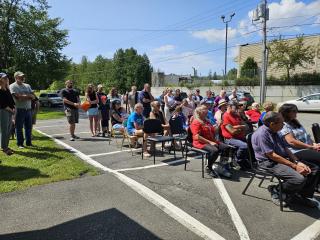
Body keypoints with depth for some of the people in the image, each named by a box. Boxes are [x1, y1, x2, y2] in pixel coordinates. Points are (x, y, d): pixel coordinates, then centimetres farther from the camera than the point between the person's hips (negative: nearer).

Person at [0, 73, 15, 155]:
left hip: (10, 112, 8)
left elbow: (11, 100, 17)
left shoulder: (7, 90, 16)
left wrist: (13, 108, 1)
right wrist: (10, 109, -11)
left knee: (9, 130, 11)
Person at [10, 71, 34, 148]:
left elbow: (33, 97, 7)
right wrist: (28, 95, -5)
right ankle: (20, 143, 11)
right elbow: (18, 97, -14)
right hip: (19, 109, -5)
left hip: (28, 109, 5)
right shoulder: (13, 86, 0)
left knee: (29, 127, 9)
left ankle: (28, 142, 19)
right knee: (19, 127, 2)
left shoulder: (27, 86, 16)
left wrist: (23, 97, -9)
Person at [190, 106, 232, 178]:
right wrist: (210, 142, -21)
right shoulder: (196, 122, -8)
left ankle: (224, 168, -4)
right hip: (201, 143, -9)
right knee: (214, 150, -35)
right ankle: (209, 168, -10)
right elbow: (197, 137, -19)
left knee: (226, 147, -11)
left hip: (211, 141, 9)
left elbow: (213, 132, 25)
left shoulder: (207, 121, 18)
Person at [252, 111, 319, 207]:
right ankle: (275, 191, -1)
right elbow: (272, 155, -21)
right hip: (269, 163, -10)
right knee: (299, 179, -28)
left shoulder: (274, 132, 12)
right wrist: (294, 166, -18)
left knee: (314, 169, 4)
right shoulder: (262, 134, -19)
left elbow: (285, 149, 13)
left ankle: (302, 195, 16)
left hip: (282, 159, 10)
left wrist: (298, 162, -3)